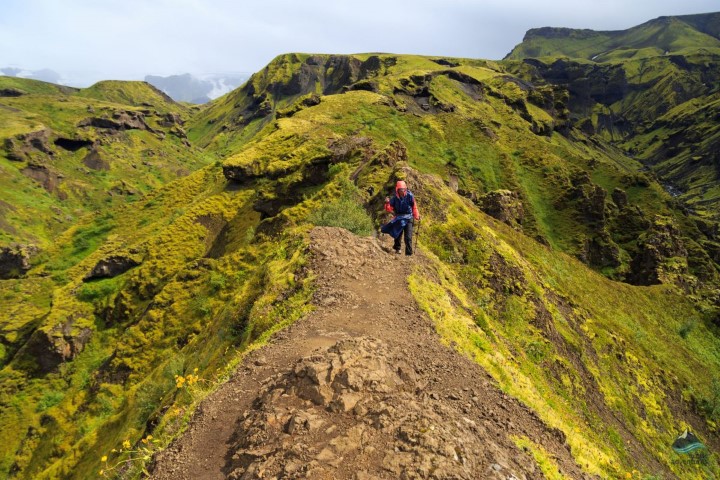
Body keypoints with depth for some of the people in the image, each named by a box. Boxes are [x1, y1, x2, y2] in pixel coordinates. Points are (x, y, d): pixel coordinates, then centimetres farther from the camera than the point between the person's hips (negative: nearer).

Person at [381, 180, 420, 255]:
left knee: (408, 238, -7)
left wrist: (417, 216, -3)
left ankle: (409, 253, -1)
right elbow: (389, 209, -1)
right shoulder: (395, 198, -2)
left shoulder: (410, 196, -9)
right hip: (398, 219, 3)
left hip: (408, 219, -3)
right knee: (397, 235, 17)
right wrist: (387, 203, -18)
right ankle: (397, 248, 38)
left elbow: (414, 207, 0)